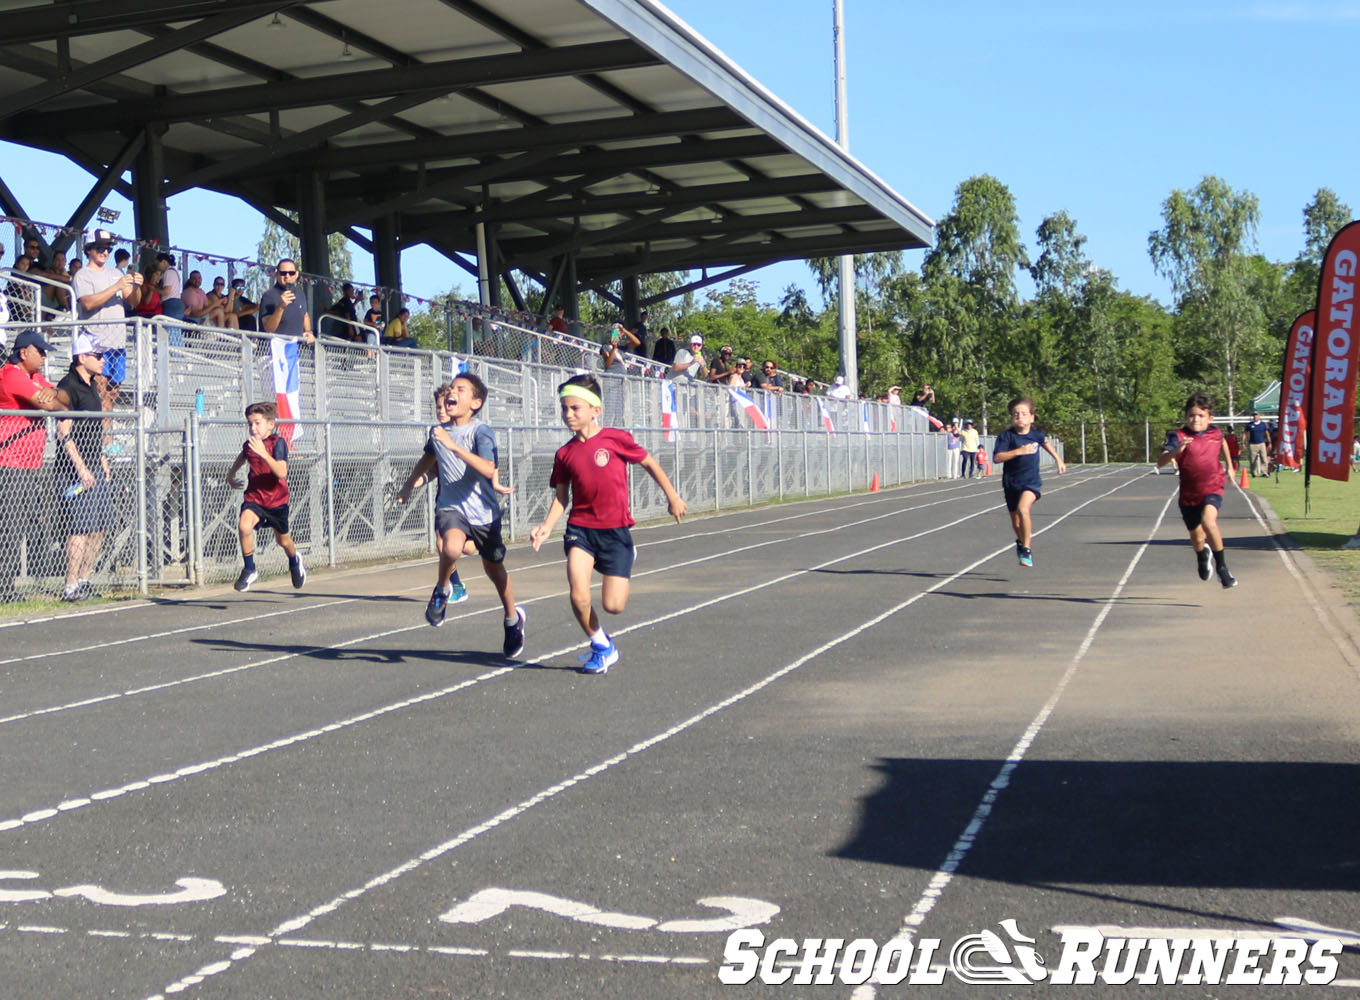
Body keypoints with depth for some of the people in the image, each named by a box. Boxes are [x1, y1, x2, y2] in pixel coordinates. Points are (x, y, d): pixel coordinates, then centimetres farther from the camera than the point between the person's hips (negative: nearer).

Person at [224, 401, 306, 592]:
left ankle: (295, 561, 53)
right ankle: (249, 570, -12)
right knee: (244, 525, -28)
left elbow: (282, 472, -33)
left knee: (283, 540, 16)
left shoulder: (278, 443, -18)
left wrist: (264, 454, -42)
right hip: (254, 497, 2)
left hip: (277, 500, -2)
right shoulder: (248, 445, -2)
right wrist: (231, 474, 25)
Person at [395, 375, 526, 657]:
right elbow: (428, 458, 25)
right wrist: (408, 485, 36)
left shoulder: (481, 432, -15)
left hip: (483, 511, -2)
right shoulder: (437, 431, 2)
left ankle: (513, 619, 40)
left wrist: (454, 446, -40)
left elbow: (488, 469, -33)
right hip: (450, 506, 2)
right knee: (452, 548, -32)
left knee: (494, 569, 14)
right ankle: (443, 589, -1)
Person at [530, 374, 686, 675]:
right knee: (579, 598, -16)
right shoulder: (565, 454, 2)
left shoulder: (616, 439, -7)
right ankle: (601, 645, 12)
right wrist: (546, 527, -7)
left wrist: (672, 497, 12)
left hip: (615, 530, -2)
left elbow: (650, 463, 6)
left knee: (613, 605, -5)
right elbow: (561, 497, 8)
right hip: (580, 528, 2)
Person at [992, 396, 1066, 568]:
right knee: (1015, 521, 14)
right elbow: (997, 457, -22)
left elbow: (1045, 442, 25)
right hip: (1011, 481, 1)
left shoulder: (1036, 434, 0)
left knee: (1023, 508, -28)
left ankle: (1026, 550, -21)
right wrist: (1019, 451, -30)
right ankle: (1021, 542, 48)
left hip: (1031, 481, -1)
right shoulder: (1006, 436, -10)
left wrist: (1058, 459, 31)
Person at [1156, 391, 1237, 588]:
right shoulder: (1179, 437, -11)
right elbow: (1160, 462, -25)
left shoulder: (1215, 433, 0)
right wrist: (1176, 451, -42)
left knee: (1208, 521, -31)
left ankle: (1222, 568, -19)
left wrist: (1229, 465, 33)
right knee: (1197, 538, 15)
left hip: (1212, 489, -1)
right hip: (1189, 494, 1)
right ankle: (1202, 557, 55)